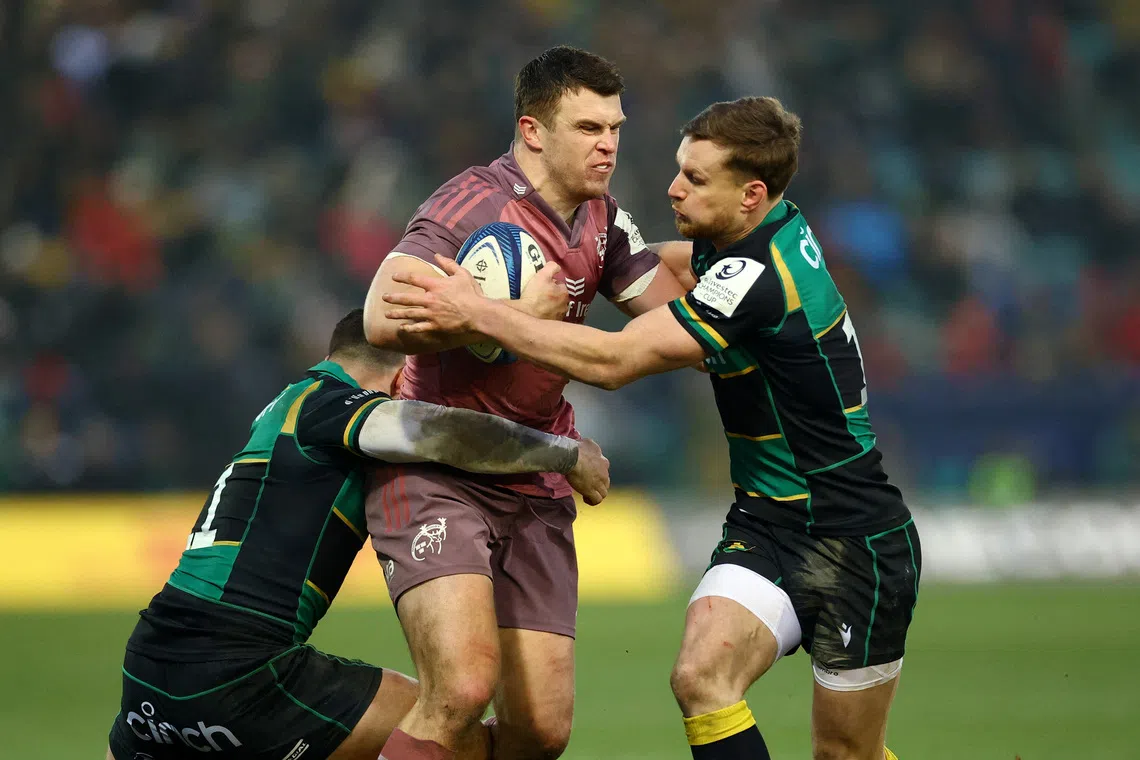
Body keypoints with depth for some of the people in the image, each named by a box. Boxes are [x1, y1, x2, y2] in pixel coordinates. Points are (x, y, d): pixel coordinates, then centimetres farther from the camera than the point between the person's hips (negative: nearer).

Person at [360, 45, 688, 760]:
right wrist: (518, 314, -22)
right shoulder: (473, 202, -14)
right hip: (437, 478, -7)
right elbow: (383, 319, -25)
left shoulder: (603, 220, 10)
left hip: (536, 491, 7)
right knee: (462, 688, -26)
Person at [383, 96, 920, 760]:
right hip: (765, 524, 7)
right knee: (701, 677, -18)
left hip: (856, 542, -7)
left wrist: (478, 314, -23)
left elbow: (613, 361, -27)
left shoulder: (759, 276, -25)